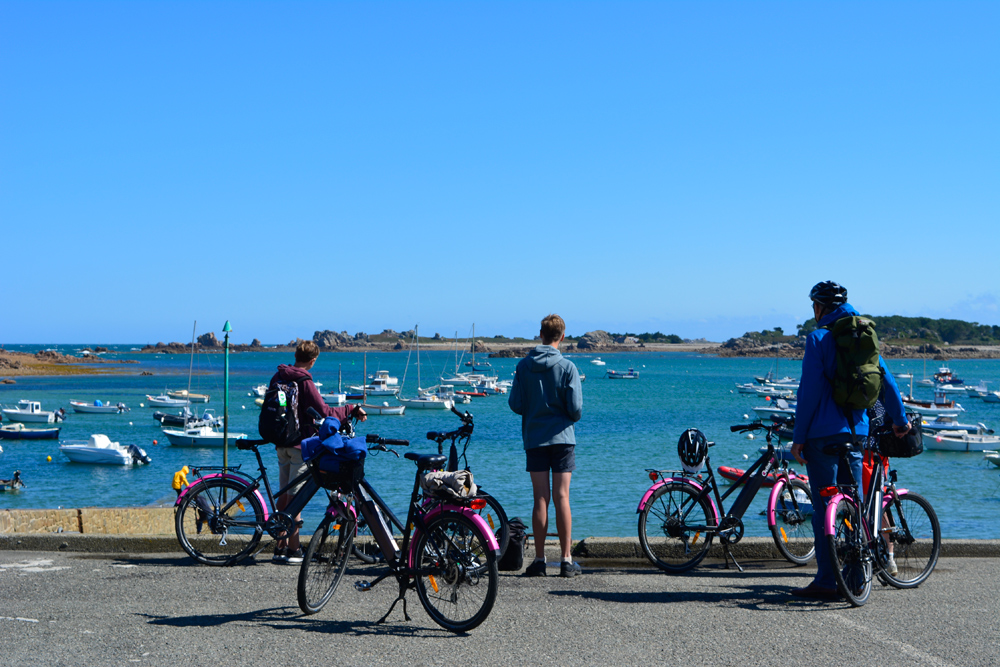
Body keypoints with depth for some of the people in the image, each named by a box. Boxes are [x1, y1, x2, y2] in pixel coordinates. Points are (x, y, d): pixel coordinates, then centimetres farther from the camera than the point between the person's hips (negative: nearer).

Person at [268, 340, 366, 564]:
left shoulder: (277, 378, 8)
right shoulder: (304, 382, -16)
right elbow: (323, 412, -20)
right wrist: (351, 410, -11)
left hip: (281, 443, 8)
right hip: (300, 444, -7)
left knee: (284, 494, 13)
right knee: (295, 496, -4)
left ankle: (280, 547, 17)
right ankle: (293, 550, 0)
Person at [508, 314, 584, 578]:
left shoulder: (523, 366, 0)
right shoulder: (567, 367, -7)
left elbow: (515, 404, -1)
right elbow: (576, 408, -10)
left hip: (534, 439, 2)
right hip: (562, 437, -2)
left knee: (541, 499, 4)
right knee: (562, 497, 1)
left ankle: (539, 560, 5)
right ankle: (567, 561, 2)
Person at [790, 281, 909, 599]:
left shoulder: (818, 338, -7)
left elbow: (809, 391, -11)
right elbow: (887, 381, 13)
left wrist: (798, 436, -8)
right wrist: (899, 420, 26)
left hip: (823, 432, -6)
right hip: (856, 431, 6)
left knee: (825, 508, -4)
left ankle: (826, 581, -4)